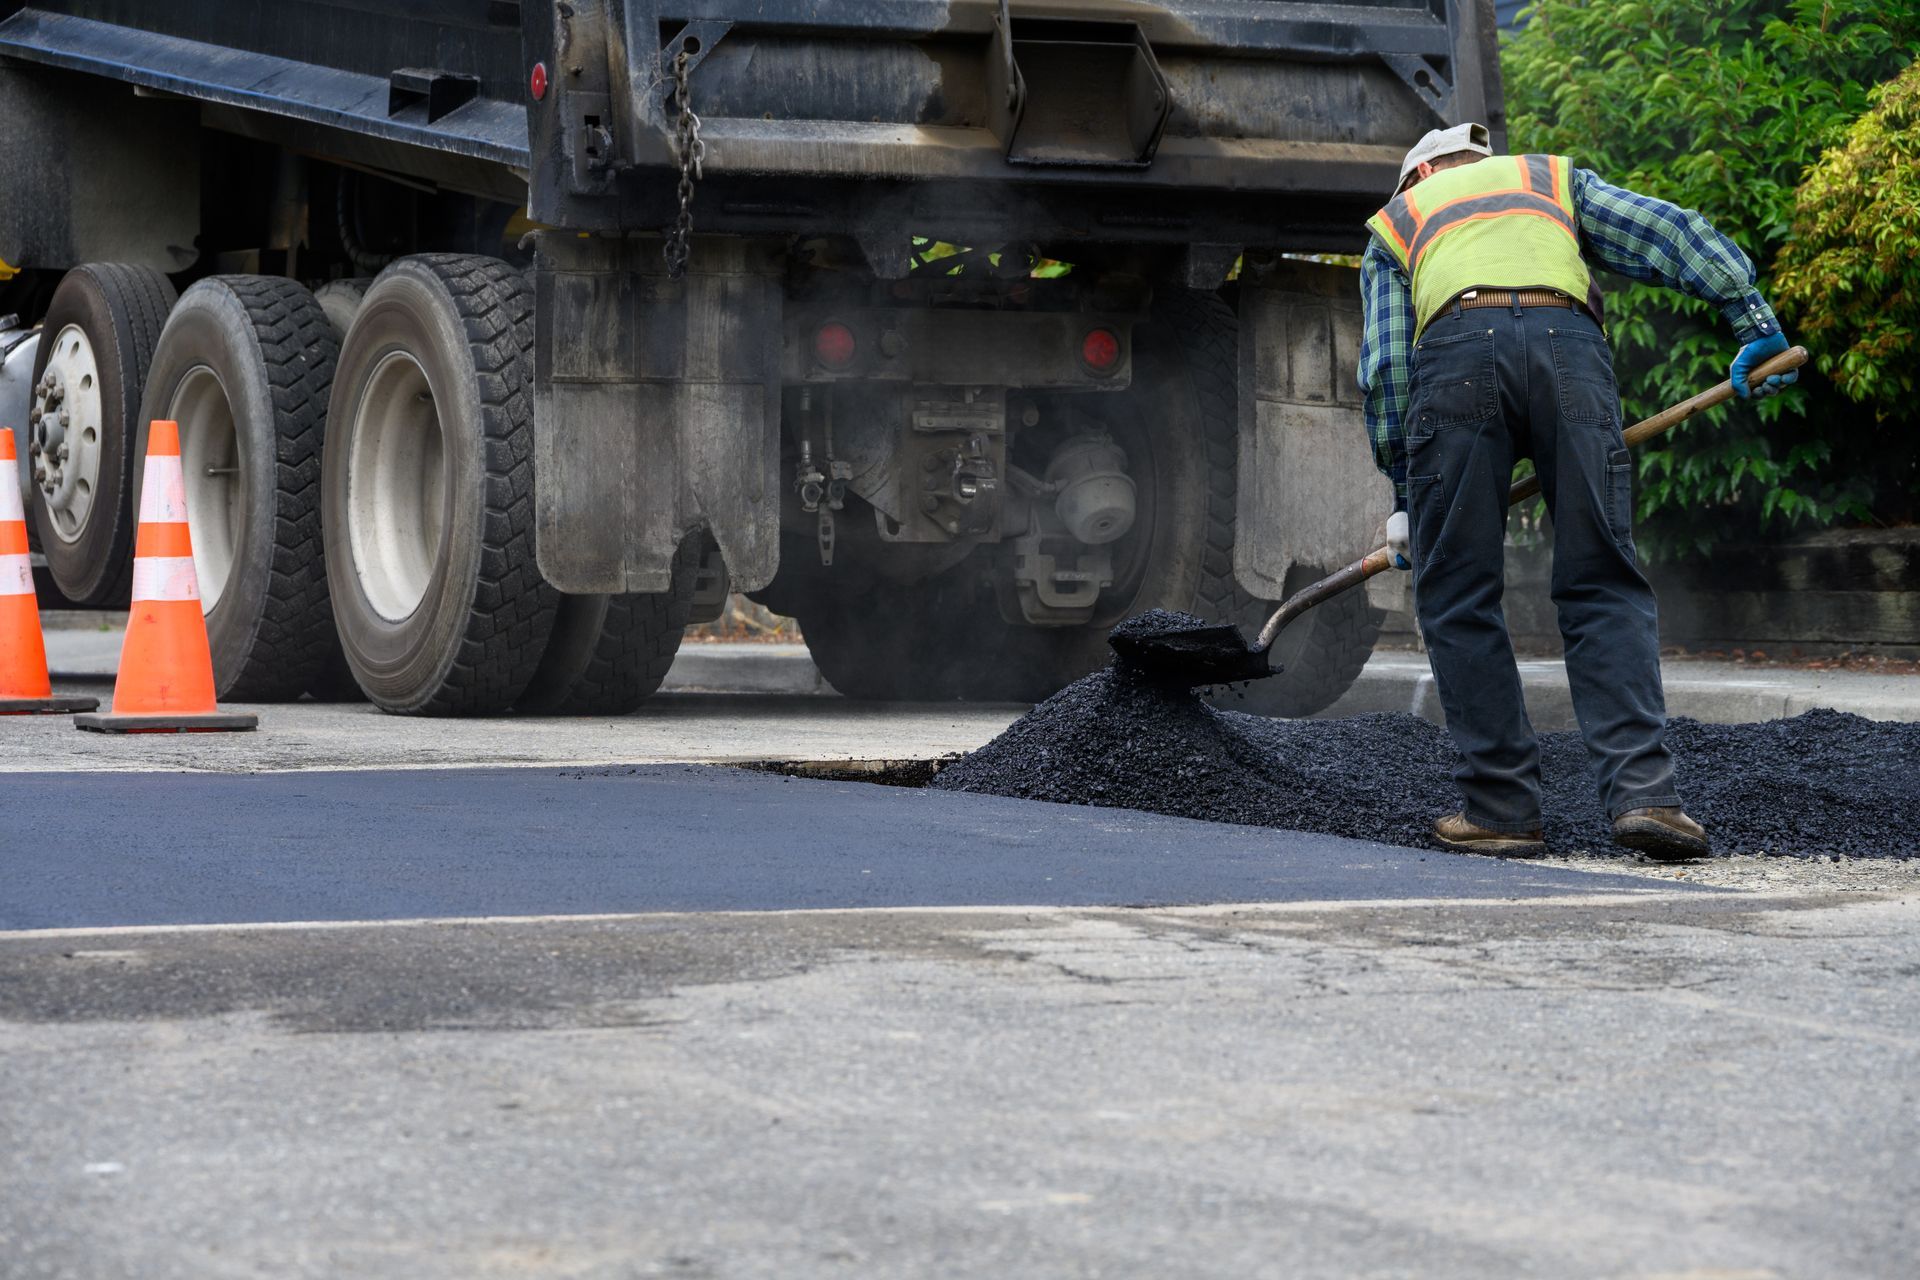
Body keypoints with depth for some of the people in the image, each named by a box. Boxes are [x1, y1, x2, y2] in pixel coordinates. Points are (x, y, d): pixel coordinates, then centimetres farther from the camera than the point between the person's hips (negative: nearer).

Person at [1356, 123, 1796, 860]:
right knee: (1604, 587, 3)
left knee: (1458, 598, 6)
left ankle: (1500, 809, 3)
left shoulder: (1395, 220, 34)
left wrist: (1405, 498, 27)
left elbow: (1384, 365, 24)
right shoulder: (1557, 180, 36)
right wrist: (1754, 321, 15)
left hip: (1455, 351, -1)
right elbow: (1673, 234, 20)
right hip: (1568, 344, 1)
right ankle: (1643, 793, -10)